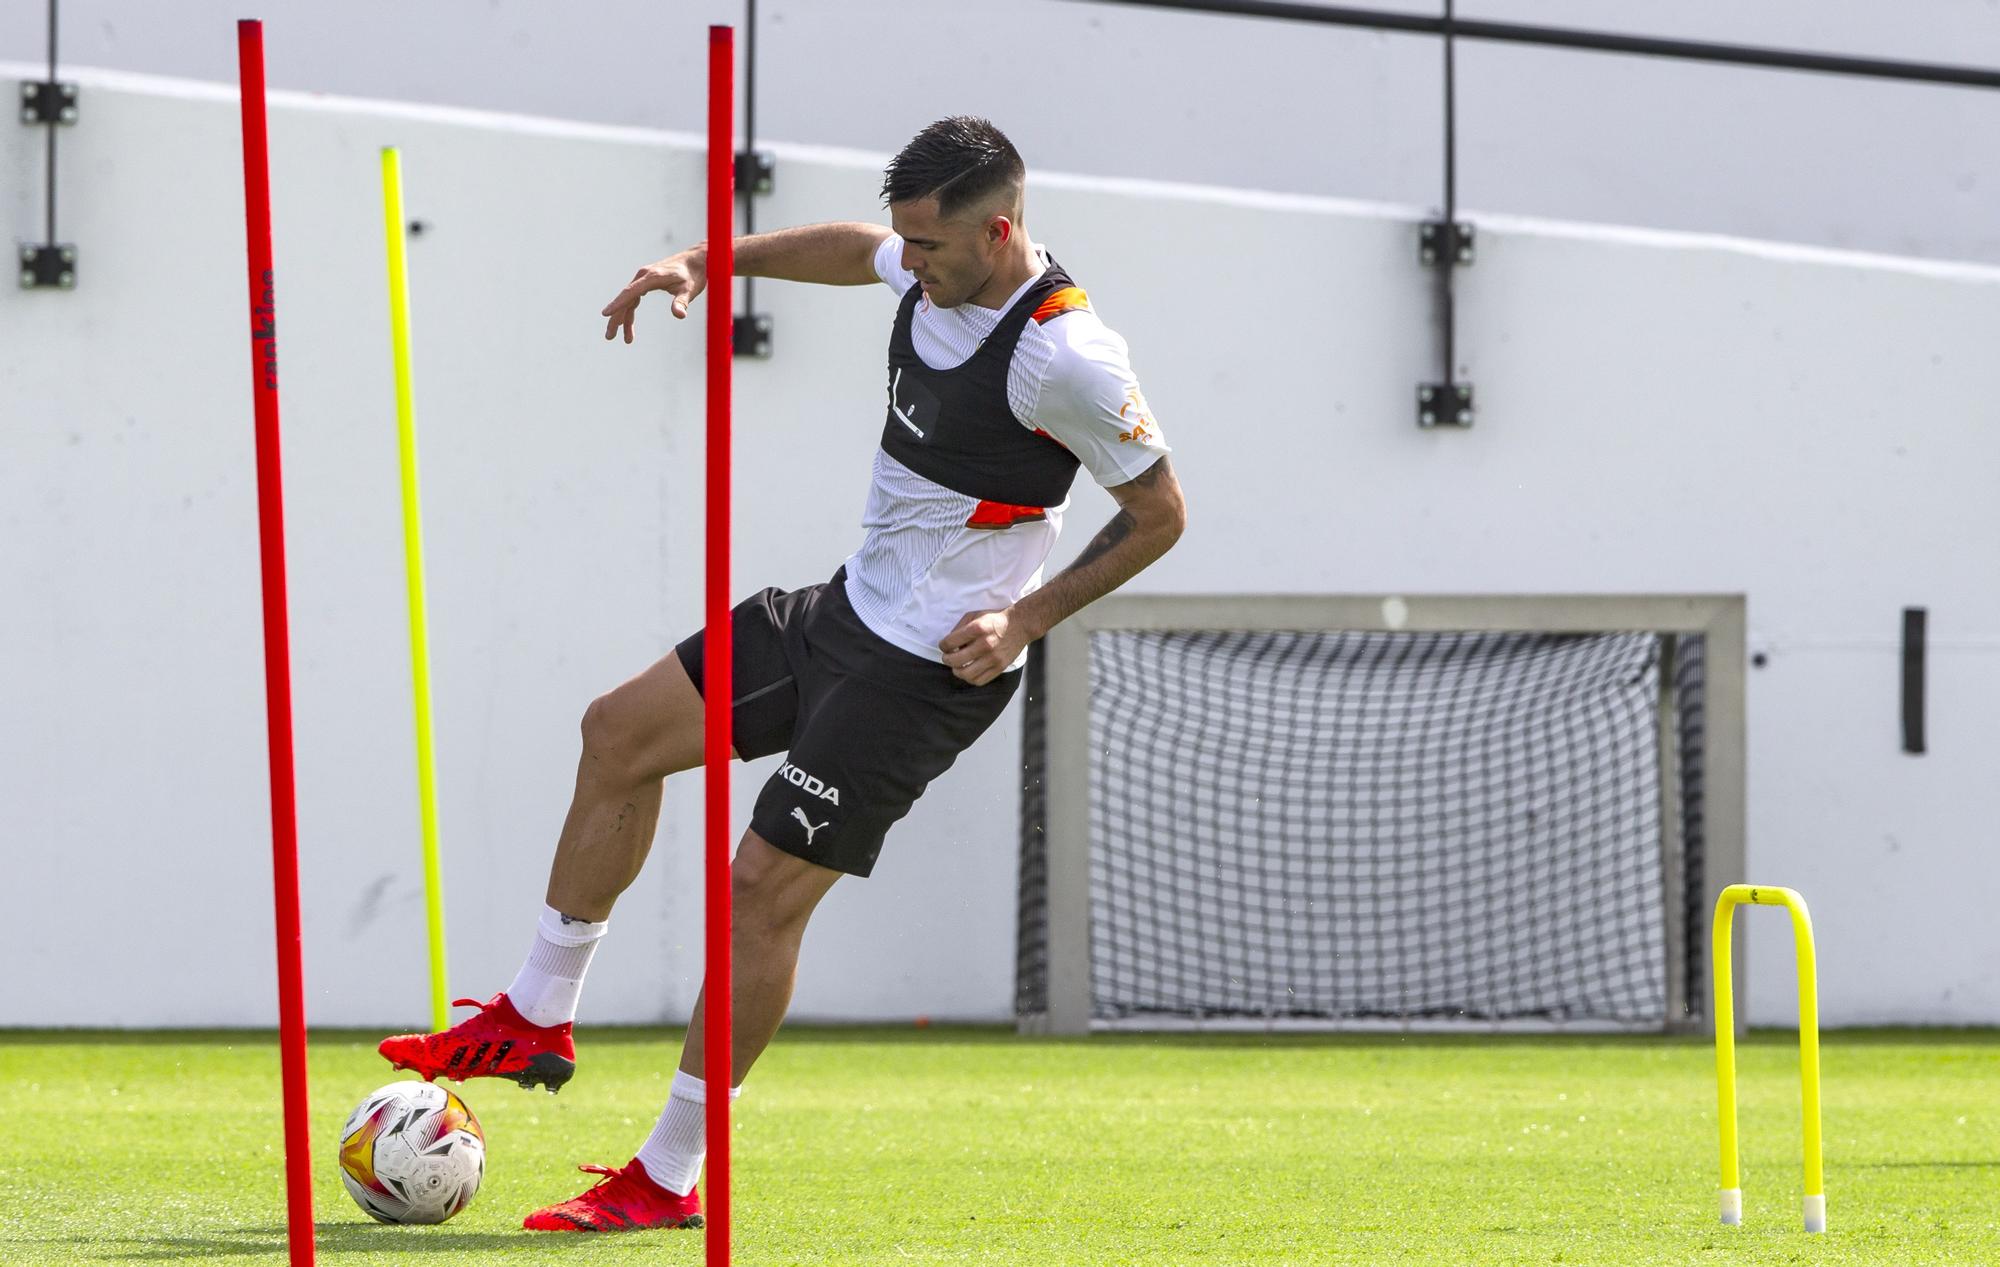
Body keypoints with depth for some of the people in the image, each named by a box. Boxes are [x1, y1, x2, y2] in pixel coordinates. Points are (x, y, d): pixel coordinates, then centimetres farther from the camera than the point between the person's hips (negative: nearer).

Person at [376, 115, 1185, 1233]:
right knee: (621, 732, 13)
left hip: (930, 670, -9)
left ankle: (671, 1178, 1)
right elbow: (855, 249, 23)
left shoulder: (1068, 356, -25)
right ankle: (538, 1020, 24)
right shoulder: (934, 267, -2)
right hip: (850, 608, 9)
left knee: (764, 887, -10)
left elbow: (1160, 513, -14)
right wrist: (706, 260, 14)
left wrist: (1027, 618, -18)